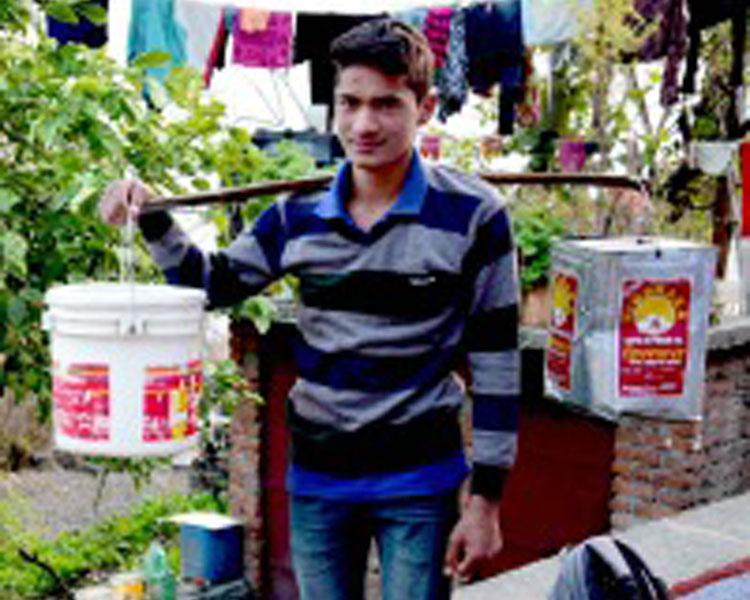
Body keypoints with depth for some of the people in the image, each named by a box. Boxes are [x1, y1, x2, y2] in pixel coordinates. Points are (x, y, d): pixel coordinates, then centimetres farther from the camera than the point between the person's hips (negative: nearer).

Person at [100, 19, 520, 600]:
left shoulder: (472, 215, -10)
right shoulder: (301, 216, 0)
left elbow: (496, 363, -6)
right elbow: (214, 284, 14)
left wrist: (486, 498, -7)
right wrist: (152, 221, -5)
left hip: (421, 484, -4)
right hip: (317, 477, 4)